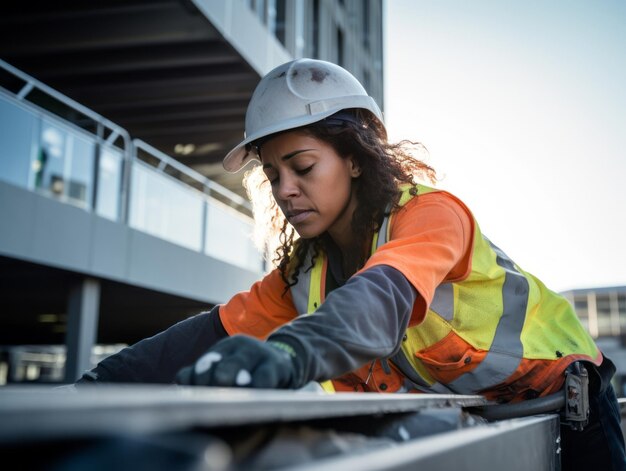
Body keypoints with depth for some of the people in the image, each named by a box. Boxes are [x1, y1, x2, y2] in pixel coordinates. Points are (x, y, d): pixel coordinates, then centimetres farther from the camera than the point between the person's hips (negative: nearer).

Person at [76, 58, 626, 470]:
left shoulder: (434, 212, -27)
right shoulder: (304, 272, -7)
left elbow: (384, 296, -48)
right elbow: (217, 330, -13)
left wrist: (289, 352, -68)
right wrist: (106, 376, -26)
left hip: (555, 388, -4)